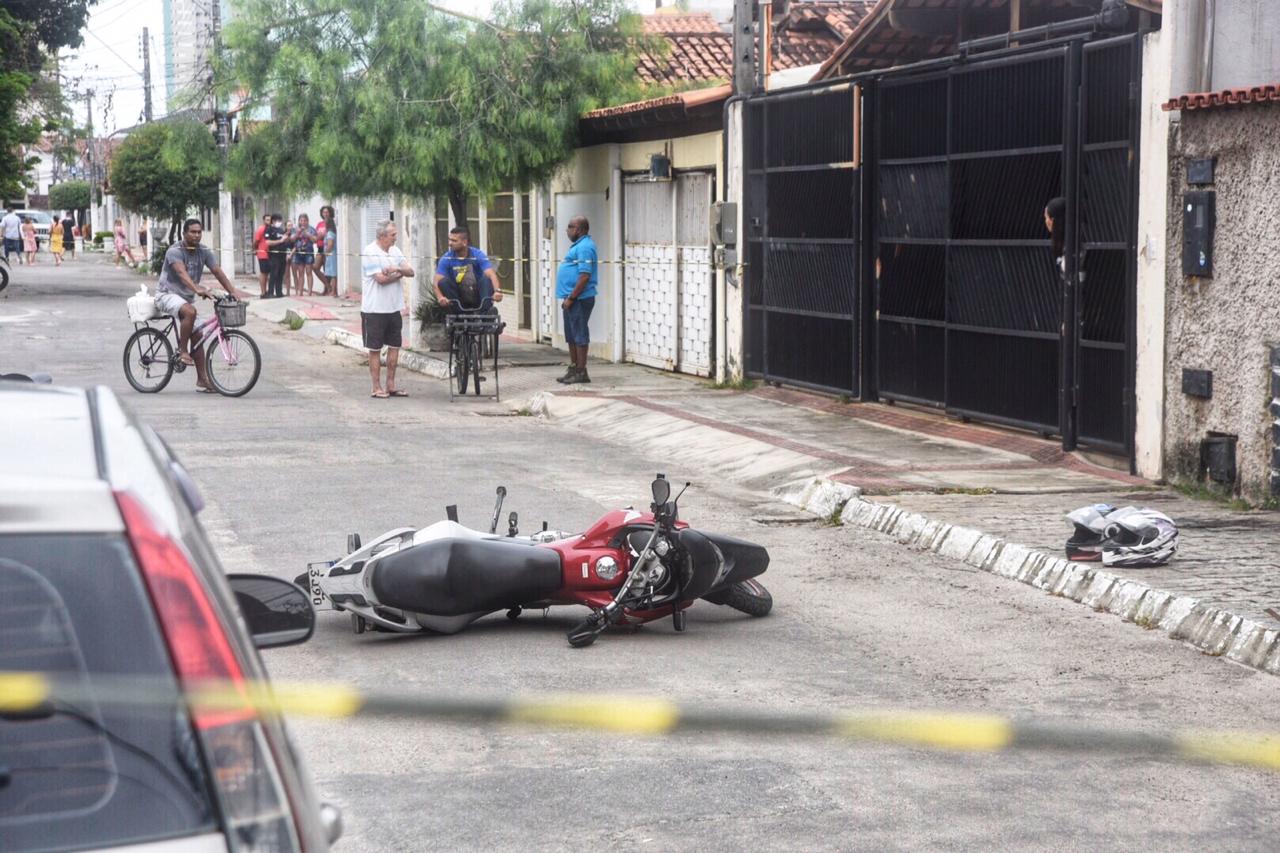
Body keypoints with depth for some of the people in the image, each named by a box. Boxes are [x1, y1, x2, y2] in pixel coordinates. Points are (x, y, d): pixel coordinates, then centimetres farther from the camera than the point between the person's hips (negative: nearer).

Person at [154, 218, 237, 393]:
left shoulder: (203, 251, 0)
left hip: (187, 297, 7)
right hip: (167, 294, -7)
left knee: (197, 335, 1)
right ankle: (182, 351, -21)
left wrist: (233, 293, -16)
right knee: (190, 311, -37)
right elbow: (182, 273, -37)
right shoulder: (175, 251, -20)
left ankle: (202, 380, 4)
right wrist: (197, 289, -53)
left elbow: (218, 272, -5)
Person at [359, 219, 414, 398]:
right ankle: (377, 388, 7)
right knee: (375, 349, 2)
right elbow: (381, 278, -21)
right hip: (375, 309, -7)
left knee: (394, 346, 10)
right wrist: (399, 273, -6)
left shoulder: (395, 251, 8)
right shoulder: (370, 252, -14)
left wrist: (396, 269, -18)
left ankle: (391, 385, 19)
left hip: (394, 307, 7)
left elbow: (411, 272, 1)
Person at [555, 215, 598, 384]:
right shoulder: (578, 245, 17)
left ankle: (581, 372, -3)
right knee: (571, 335, 14)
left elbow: (584, 276, -23)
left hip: (579, 299, -11)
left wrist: (571, 298, -21)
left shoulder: (584, 247, -16)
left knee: (579, 335, -6)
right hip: (573, 299, 11)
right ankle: (573, 369, 21)